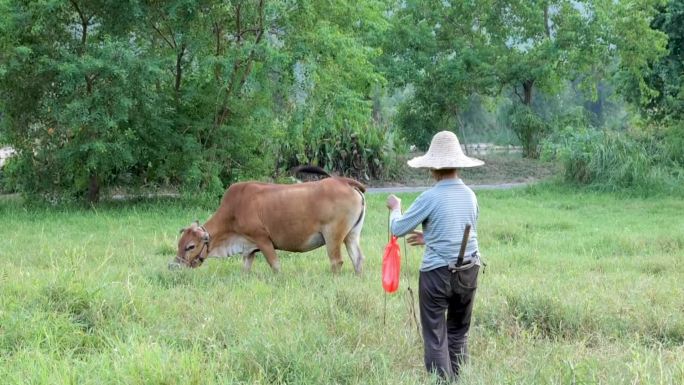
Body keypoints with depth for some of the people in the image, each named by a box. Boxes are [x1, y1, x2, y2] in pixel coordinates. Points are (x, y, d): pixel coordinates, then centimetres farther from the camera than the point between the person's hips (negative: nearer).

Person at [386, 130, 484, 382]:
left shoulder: (431, 198, -14)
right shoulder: (470, 195, 2)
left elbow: (398, 229, -6)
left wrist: (395, 208, 15)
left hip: (437, 274, -5)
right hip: (468, 272, 5)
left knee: (436, 338, 2)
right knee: (459, 332, 19)